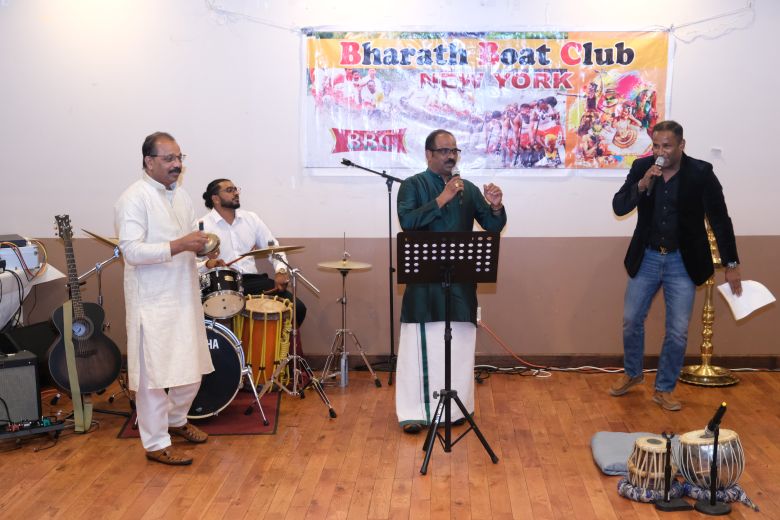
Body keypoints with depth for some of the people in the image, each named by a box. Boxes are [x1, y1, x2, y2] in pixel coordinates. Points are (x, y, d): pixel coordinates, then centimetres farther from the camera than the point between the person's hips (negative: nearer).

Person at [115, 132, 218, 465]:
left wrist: (203, 247, -3)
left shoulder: (180, 196, 12)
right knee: (155, 372, 0)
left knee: (191, 366, 17)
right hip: (153, 302, -8)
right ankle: (156, 444, 11)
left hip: (185, 297, 8)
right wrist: (180, 245, -28)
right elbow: (131, 250, -21)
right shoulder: (134, 199, -14)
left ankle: (176, 420, 38)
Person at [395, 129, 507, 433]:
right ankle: (415, 411, 5)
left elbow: (493, 226, 8)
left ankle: (456, 406, 21)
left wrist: (495, 207, -14)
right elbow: (407, 221, -16)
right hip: (424, 280, -4)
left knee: (459, 347, 9)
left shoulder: (468, 189, 12)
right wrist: (442, 199, -21)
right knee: (422, 346, -1)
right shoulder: (413, 185, 1)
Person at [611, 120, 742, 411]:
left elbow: (720, 219, -7)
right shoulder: (642, 167, -5)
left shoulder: (701, 173, -12)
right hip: (646, 258, 2)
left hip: (682, 261, -2)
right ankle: (632, 373, 35)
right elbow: (618, 207, -8)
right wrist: (642, 184, -25)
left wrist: (731, 265, -6)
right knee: (631, 320, 11)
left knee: (678, 331, 0)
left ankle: (664, 389, 18)